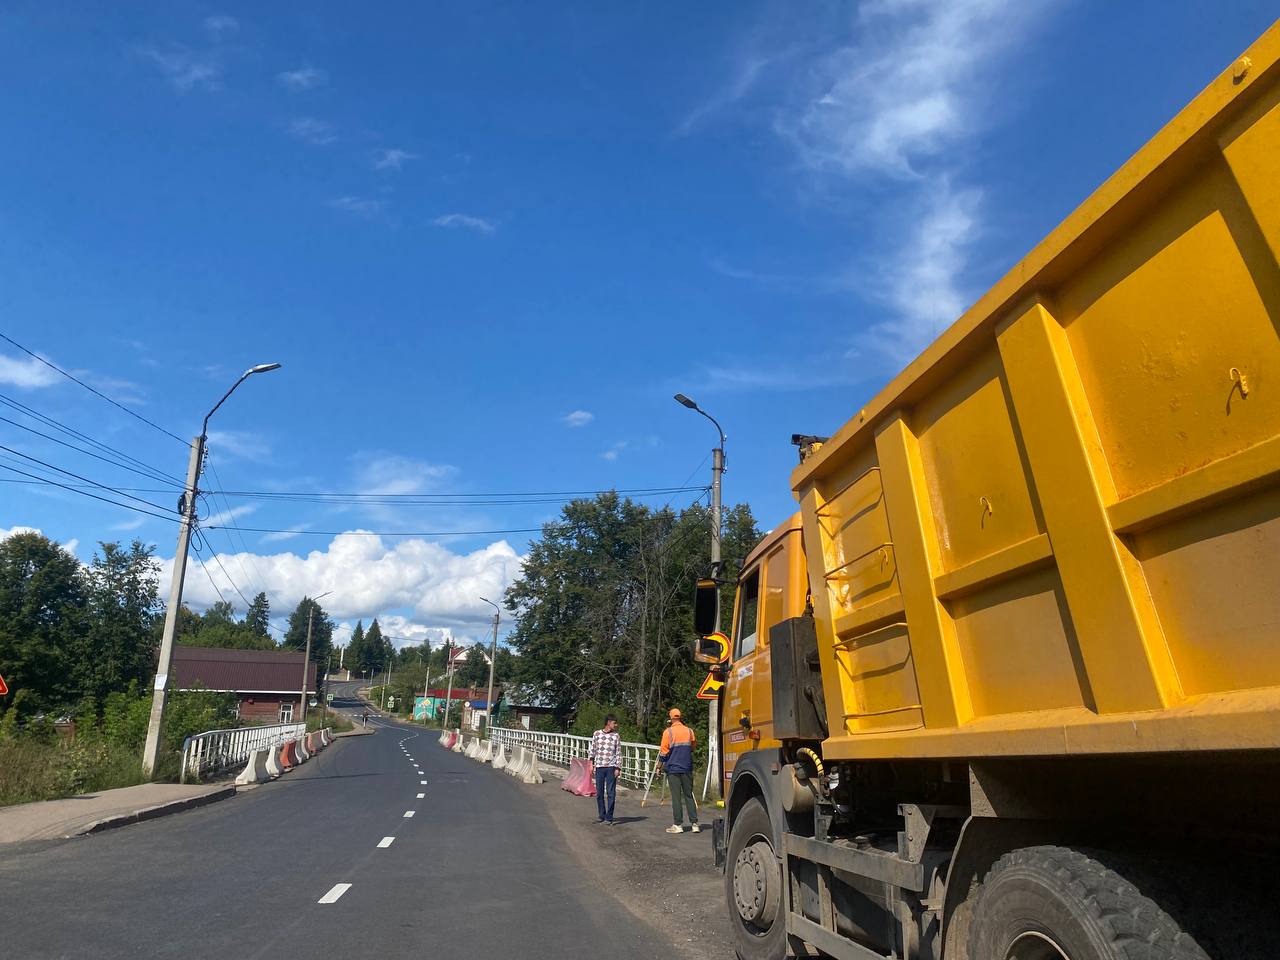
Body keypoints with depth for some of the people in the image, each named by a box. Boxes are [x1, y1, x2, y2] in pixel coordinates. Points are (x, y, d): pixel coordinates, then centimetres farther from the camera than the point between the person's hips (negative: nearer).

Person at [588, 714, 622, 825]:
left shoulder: (616, 736, 3)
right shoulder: (596, 734, 3)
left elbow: (618, 753, 3)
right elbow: (592, 749, 9)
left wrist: (617, 768, -3)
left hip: (611, 767, -1)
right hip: (599, 767, 1)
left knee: (610, 793, -3)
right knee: (599, 793, 8)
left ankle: (609, 818, 4)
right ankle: (602, 816, 20)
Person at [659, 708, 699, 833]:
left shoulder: (668, 732, -7)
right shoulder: (689, 731, 5)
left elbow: (663, 751, -7)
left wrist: (660, 766, 3)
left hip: (673, 768, -3)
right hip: (687, 768, 4)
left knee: (676, 797, 1)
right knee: (689, 796, 9)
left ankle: (678, 825, 2)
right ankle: (694, 823, 6)